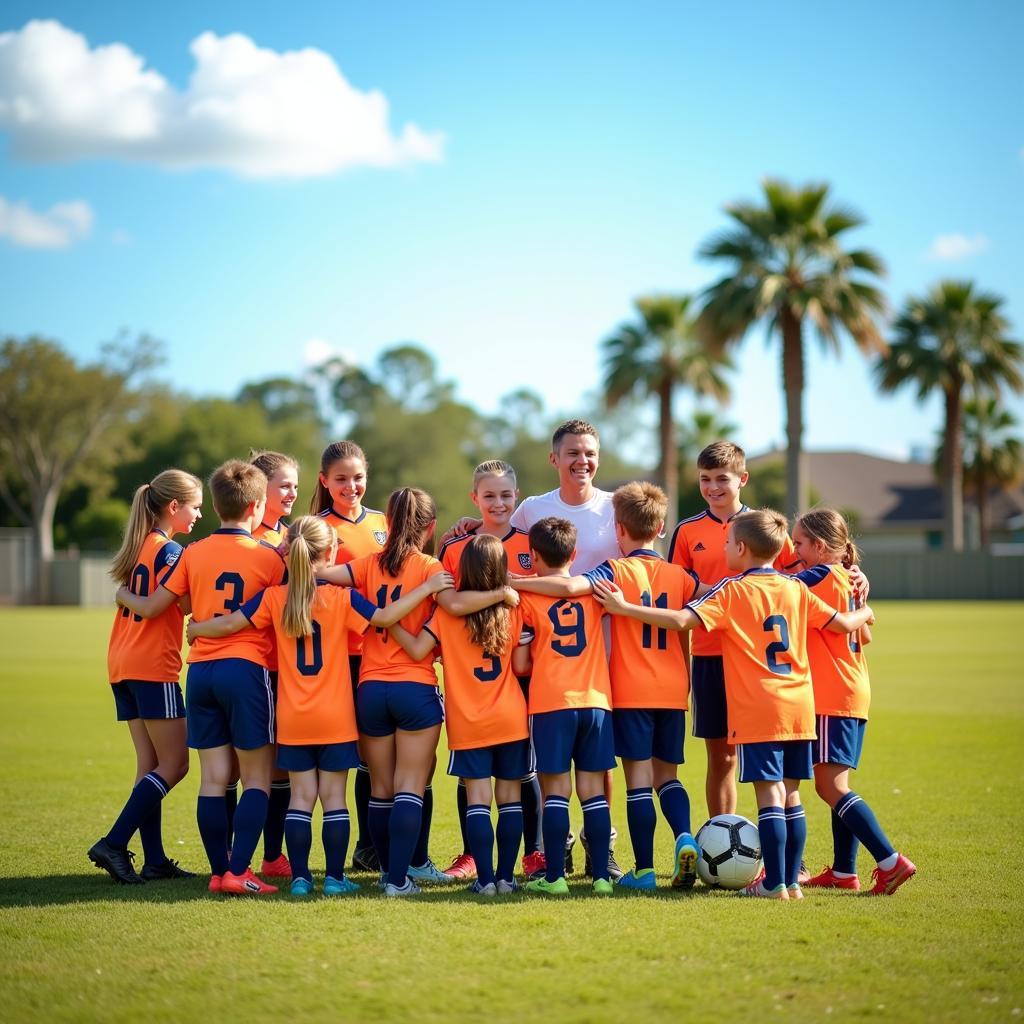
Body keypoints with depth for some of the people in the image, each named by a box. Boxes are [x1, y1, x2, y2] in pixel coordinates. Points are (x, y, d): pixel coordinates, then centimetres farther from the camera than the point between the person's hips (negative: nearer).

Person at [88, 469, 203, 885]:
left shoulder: (139, 548, 17)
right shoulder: (170, 551, -9)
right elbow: (186, 604, -20)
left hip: (122, 667, 9)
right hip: (154, 668, -9)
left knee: (150, 765, 9)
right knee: (175, 763, -4)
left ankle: (154, 860, 7)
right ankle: (114, 843, -11)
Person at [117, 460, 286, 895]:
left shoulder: (194, 553, 6)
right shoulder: (268, 556, -3)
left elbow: (150, 607, 10)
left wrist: (124, 595, 31)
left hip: (200, 671, 4)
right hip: (247, 668, -4)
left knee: (213, 778, 7)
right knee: (257, 777, 2)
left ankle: (219, 871, 8)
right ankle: (238, 871, -8)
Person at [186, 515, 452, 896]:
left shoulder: (273, 597, -3)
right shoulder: (342, 598, -8)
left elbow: (229, 624, -2)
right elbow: (384, 617, -16)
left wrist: (195, 629, 18)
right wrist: (427, 588, -8)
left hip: (292, 720, 2)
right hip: (335, 719, -2)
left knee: (301, 796, 8)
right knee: (333, 797, 5)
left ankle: (299, 877, 6)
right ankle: (335, 878, 6)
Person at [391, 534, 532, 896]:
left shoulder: (447, 611, -6)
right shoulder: (514, 611, -2)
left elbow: (418, 649, -12)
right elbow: (521, 665, -2)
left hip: (468, 723, -1)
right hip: (511, 720, 1)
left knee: (478, 800, 0)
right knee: (510, 798, 8)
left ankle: (485, 878, -4)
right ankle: (506, 876, 8)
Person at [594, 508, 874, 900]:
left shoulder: (731, 591, -6)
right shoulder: (796, 589, 8)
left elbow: (681, 620, -17)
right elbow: (842, 623, 12)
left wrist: (623, 607, -13)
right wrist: (865, 613, 34)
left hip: (757, 710, -5)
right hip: (800, 707, 5)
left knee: (769, 795, -3)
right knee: (790, 795, 11)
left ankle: (774, 883, -3)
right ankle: (791, 880, 13)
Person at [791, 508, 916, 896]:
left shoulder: (820, 577, -12)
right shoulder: (848, 581, 13)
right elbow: (865, 636, 22)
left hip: (832, 699, -9)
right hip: (854, 695, 9)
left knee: (830, 785, -9)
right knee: (834, 784, 14)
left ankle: (890, 861, -15)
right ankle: (843, 871, 19)